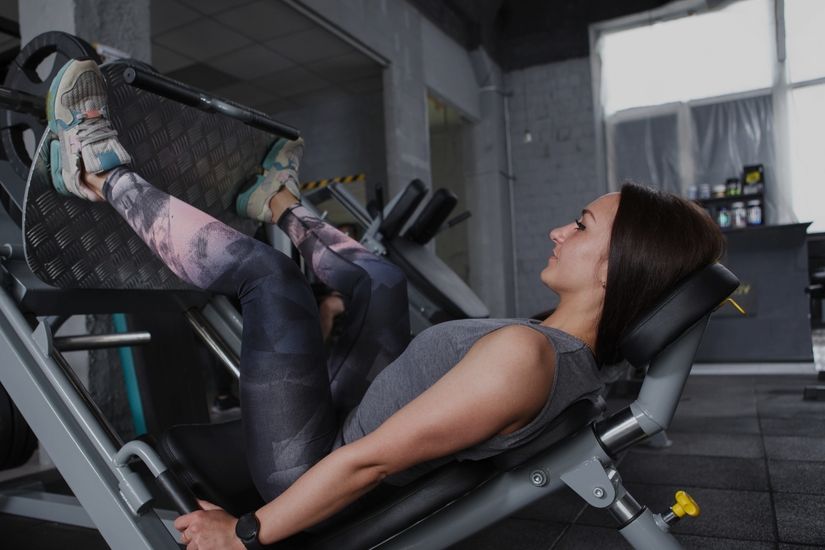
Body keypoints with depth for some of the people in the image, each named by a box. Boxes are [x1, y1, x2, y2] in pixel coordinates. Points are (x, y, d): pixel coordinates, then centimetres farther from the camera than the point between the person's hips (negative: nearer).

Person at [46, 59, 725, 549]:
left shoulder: (523, 352, -32)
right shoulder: (583, 354, -4)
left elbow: (368, 462, -29)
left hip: (307, 471, -7)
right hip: (353, 427, 8)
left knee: (268, 272, -14)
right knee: (381, 279, 11)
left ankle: (102, 174, 7)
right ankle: (279, 204, 37)